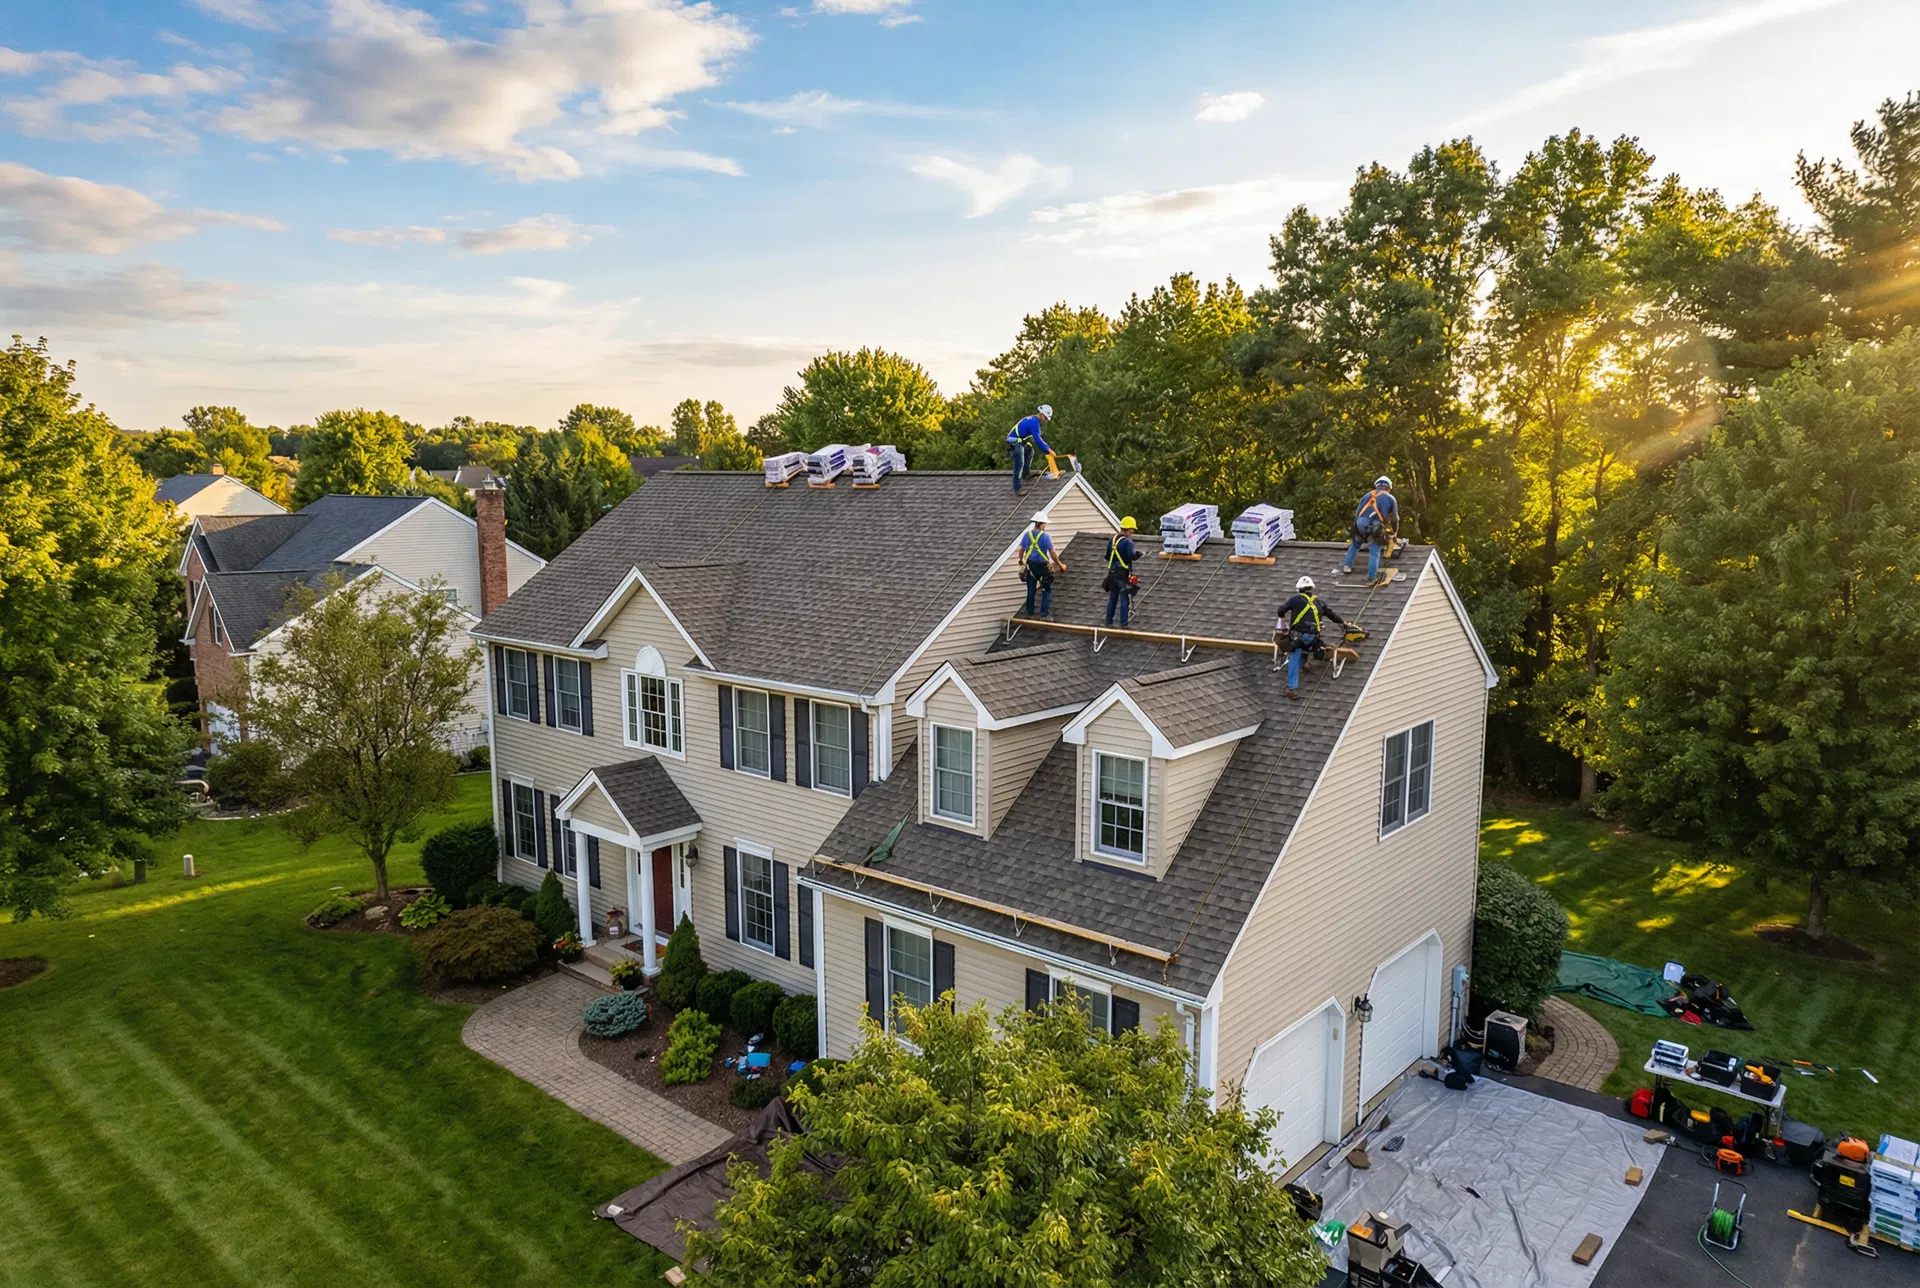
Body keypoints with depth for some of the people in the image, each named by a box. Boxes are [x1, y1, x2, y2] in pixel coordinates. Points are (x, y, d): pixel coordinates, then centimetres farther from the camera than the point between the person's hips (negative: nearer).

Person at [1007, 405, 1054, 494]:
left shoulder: (1032, 419, 16)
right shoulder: (1034, 422, -16)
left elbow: (1038, 438, 23)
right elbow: (1038, 440, -19)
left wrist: (1048, 448, 18)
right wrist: (1048, 451, -11)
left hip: (1018, 442, 11)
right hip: (1015, 443, -11)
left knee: (1030, 450, 27)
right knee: (1019, 466, -11)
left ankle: (1026, 474, 27)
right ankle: (1017, 490, -8)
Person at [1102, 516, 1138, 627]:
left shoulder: (1112, 539, 6)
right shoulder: (1127, 542, -16)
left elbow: (1107, 556, 13)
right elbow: (1131, 557, -23)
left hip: (1112, 572, 6)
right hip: (1124, 573, -6)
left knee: (1112, 598, 14)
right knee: (1124, 599, -1)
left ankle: (1108, 622, 18)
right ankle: (1123, 624, 0)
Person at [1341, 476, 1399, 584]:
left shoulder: (1367, 495, 27)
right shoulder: (1391, 499, 22)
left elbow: (1357, 512, 26)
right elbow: (1395, 518, 24)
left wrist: (1357, 528, 36)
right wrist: (1394, 532, 38)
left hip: (1360, 523, 3)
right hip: (1375, 527, -3)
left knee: (1355, 544, 28)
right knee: (1374, 553, 0)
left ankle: (1347, 566, 23)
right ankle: (1371, 578, -8)